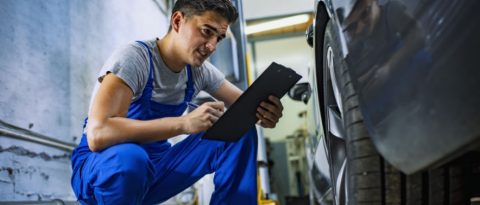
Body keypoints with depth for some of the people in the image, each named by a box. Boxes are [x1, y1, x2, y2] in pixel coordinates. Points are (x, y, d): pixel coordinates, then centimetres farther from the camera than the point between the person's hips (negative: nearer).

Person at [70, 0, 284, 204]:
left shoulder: (200, 70, -3)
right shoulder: (133, 58, -23)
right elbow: (98, 134, -36)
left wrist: (263, 111, -22)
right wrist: (185, 123, -42)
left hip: (155, 164, 6)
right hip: (102, 166, -6)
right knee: (127, 157, -41)